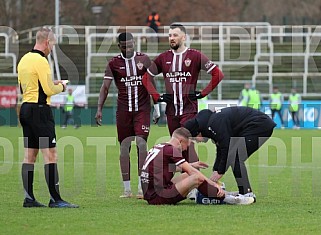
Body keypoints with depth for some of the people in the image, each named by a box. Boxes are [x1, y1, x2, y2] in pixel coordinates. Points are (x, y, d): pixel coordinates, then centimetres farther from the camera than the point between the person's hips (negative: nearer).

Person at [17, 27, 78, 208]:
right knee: (50, 154, -9)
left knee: (30, 155, 9)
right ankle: (55, 198, -12)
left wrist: (52, 84, 17)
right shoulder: (40, 61, -14)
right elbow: (49, 90, -18)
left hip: (25, 108, 9)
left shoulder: (24, 59, 13)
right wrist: (61, 86, 3)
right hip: (39, 110, -9)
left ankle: (28, 197, 9)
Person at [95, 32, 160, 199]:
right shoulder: (114, 63, 3)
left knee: (141, 144, -12)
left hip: (142, 109, -1)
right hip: (123, 110, 1)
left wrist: (156, 107, 11)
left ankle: (142, 186, -11)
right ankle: (126, 188, 9)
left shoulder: (144, 59, 4)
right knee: (124, 147, 2)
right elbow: (105, 87, 0)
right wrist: (99, 108, -10)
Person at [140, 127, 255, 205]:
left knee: (187, 175, 17)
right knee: (197, 178, -16)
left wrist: (191, 165, 45)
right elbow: (191, 171, -12)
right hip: (158, 198, -10)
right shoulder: (171, 149, -9)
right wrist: (214, 184, -9)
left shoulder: (158, 147, 17)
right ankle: (226, 198, -5)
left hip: (150, 195, 10)